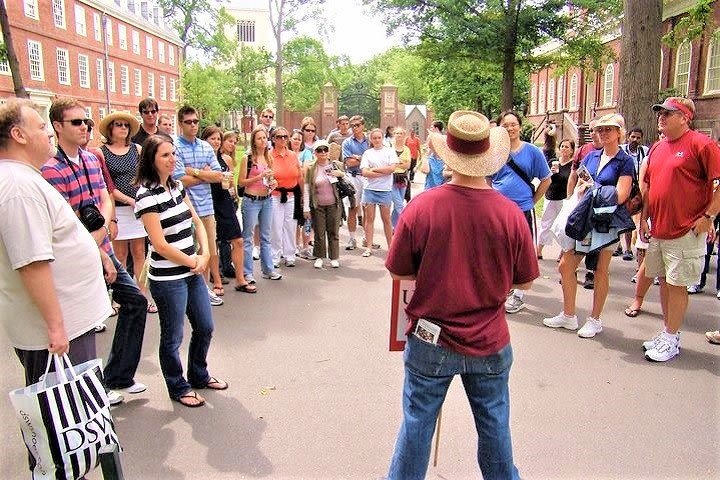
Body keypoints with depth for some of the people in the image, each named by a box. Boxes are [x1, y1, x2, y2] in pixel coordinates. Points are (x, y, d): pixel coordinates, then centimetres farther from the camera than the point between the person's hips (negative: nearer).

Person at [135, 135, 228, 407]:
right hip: (167, 280, -8)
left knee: (205, 327, 17)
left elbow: (197, 222, 12)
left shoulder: (177, 187, 8)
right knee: (172, 337, 9)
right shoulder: (147, 196, -16)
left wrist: (205, 254, -3)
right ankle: (178, 388, 29)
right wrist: (193, 262, -8)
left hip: (193, 272, 8)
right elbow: (160, 245, -18)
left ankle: (199, 375, 39)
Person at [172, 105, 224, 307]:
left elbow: (218, 176, 3)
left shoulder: (206, 146, 9)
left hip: (206, 205, 6)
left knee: (211, 249, 13)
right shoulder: (175, 147, -7)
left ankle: (206, 286, 27)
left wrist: (194, 172, -9)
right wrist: (205, 173, -6)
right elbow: (181, 181, -15)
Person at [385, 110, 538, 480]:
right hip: (490, 343, 2)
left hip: (430, 341, -1)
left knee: (417, 422, 16)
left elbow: (398, 273, -6)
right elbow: (523, 282, -2)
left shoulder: (420, 207, -18)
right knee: (495, 425, 21)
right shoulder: (511, 213, -14)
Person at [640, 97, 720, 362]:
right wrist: (644, 219, 14)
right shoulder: (657, 148, 14)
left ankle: (671, 340, 11)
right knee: (664, 281, 14)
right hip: (658, 230, 7)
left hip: (685, 231, -7)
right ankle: (667, 333, 26)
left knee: (677, 284, 0)